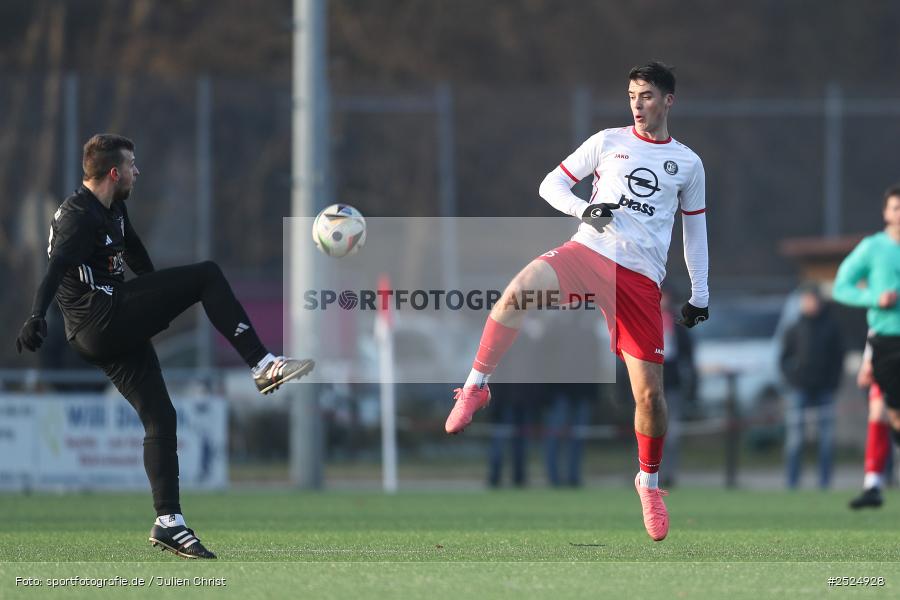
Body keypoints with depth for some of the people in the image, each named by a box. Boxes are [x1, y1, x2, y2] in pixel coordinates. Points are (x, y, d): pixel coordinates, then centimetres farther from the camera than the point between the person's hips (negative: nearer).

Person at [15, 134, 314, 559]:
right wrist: (36, 317, -44)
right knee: (207, 276, -9)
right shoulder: (79, 216, -14)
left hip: (117, 331, 10)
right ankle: (263, 365, -9)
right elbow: (57, 267, -29)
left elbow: (135, 255, 35)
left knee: (159, 417, 7)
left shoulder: (113, 210, 18)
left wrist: (159, 301, 47)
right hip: (102, 320, -10)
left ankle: (168, 523, 5)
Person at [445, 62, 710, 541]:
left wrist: (700, 294, 19)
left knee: (649, 391, -2)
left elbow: (695, 229, 23)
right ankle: (476, 387, -17)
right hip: (589, 251, -1)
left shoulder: (687, 163, 14)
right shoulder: (608, 141, 10)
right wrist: (583, 210, -10)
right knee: (519, 290, -33)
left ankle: (649, 481, 22)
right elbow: (551, 184, 10)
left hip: (641, 279, 1)